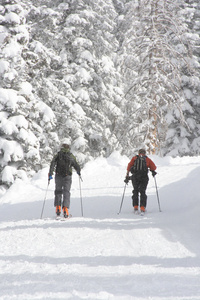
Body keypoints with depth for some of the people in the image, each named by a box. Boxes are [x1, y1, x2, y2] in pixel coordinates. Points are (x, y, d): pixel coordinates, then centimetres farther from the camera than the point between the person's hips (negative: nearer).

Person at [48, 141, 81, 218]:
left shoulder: (57, 155, 2)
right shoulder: (72, 156, 4)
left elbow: (52, 164, -10)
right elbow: (77, 166, 9)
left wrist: (50, 174, -12)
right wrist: (79, 173, 29)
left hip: (58, 176, 1)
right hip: (67, 177, -1)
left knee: (58, 191, 17)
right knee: (66, 193, 0)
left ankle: (58, 208, 8)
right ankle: (65, 209, -16)